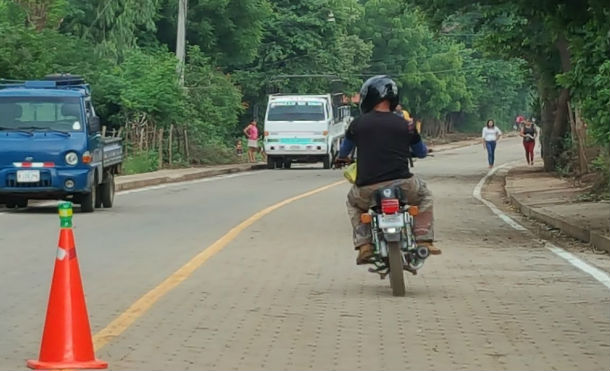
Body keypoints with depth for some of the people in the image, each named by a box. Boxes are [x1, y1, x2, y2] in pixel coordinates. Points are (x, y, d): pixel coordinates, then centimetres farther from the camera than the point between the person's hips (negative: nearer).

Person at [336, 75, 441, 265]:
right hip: (402, 184, 0)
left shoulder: (358, 124, 3)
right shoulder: (404, 125, 5)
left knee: (353, 203, 34)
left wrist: (341, 158, 46)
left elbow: (344, 151, 21)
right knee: (424, 195, 31)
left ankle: (364, 245, 15)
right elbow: (422, 153, 21)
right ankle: (424, 240, 16)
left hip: (367, 189, 0)